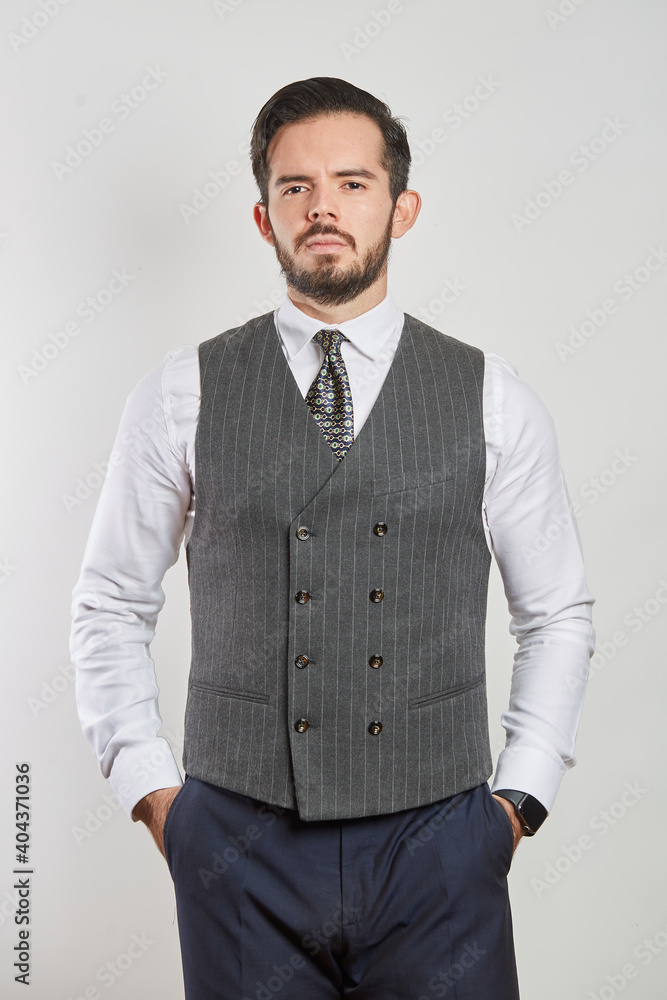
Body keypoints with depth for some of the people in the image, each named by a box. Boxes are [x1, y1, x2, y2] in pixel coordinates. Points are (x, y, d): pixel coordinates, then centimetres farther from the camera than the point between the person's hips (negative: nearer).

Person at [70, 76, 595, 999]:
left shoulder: (493, 399, 2)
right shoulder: (183, 396, 0)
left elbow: (557, 616, 9)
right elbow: (110, 606, 8)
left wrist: (521, 797, 3)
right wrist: (150, 788, 1)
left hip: (438, 848, 1)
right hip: (243, 848, 0)